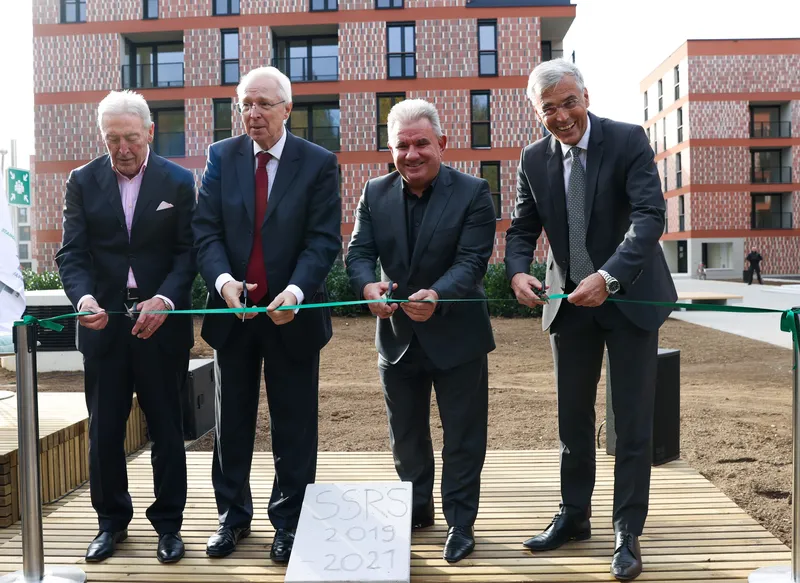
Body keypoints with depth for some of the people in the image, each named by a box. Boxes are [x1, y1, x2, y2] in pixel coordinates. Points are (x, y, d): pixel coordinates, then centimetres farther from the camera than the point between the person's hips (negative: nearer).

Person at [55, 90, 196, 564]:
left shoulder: (179, 182, 1)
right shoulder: (83, 181, 6)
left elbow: (187, 252, -3)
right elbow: (73, 253, -1)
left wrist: (165, 299, -20)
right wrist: (83, 296, -20)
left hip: (161, 323, -1)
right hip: (104, 322, 2)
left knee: (167, 429, 7)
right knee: (104, 430, 9)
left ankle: (169, 524, 22)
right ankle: (112, 521, 27)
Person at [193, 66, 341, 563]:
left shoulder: (319, 163, -3)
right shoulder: (221, 157, 4)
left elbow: (324, 239, -10)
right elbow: (206, 229, -3)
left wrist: (296, 291, -26)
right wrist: (223, 279, -22)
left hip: (292, 313, -2)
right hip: (233, 312, 3)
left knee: (294, 428, 7)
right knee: (232, 423, 14)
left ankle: (290, 523, 22)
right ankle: (233, 516, 30)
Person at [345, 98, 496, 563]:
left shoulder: (473, 193, -11)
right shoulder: (375, 194, 1)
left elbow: (473, 260, -19)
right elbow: (359, 252, -4)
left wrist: (437, 295, -38)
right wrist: (368, 285, -28)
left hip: (456, 336, -4)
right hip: (397, 336, 4)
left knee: (463, 438, 7)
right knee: (405, 435, 19)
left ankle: (460, 523, 24)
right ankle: (417, 508, 39)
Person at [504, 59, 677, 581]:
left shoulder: (628, 140, -12)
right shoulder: (534, 160, 0)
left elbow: (650, 215, -22)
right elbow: (522, 229, 4)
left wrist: (609, 276, -36)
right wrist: (518, 271, -18)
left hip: (630, 297, -3)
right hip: (569, 301, 4)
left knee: (633, 423, 2)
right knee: (573, 418, 13)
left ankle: (628, 534, 15)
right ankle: (574, 516, 29)